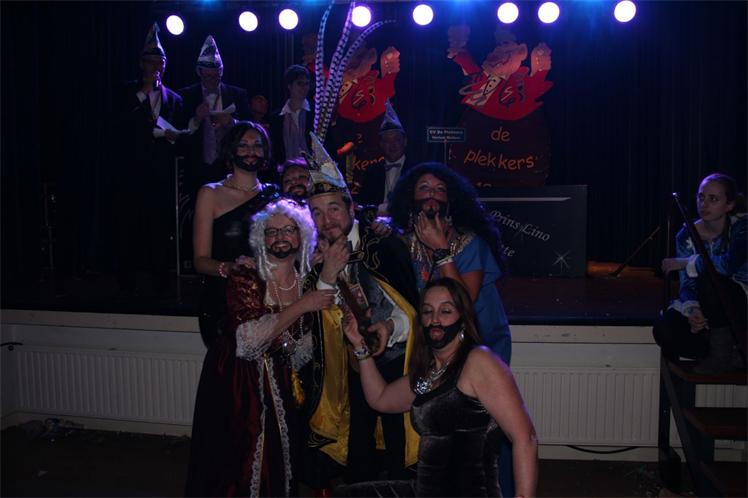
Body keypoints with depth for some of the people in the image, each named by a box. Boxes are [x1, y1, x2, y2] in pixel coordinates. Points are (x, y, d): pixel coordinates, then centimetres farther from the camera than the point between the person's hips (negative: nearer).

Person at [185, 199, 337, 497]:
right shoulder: (245, 278, -13)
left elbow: (300, 353, 8)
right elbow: (249, 338, -26)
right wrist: (301, 306, -25)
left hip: (279, 384, 4)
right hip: (237, 382, -4)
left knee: (276, 464, 11)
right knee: (238, 464, 4)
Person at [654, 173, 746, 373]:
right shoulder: (686, 236, -3)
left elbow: (729, 265, -35)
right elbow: (687, 283, -8)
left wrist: (684, 262, -22)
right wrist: (692, 310, -29)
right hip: (705, 307, 4)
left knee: (709, 280, -35)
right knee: (663, 331, -22)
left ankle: (721, 352, -15)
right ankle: (731, 356, -2)